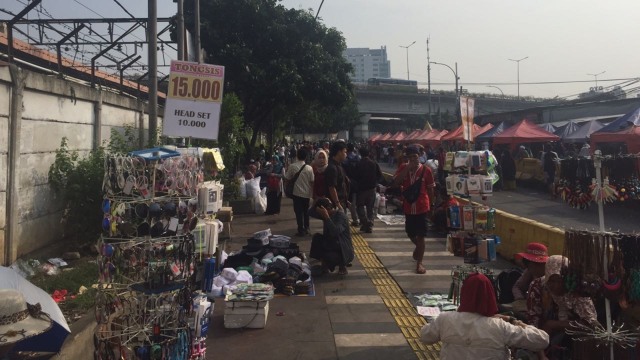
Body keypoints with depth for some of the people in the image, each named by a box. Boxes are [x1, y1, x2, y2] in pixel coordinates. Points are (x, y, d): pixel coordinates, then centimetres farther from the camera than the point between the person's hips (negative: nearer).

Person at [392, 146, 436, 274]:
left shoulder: (426, 170, -7)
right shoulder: (403, 168, -1)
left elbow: (430, 189, 0)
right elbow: (395, 183, -17)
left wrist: (432, 205, 3)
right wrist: (407, 168, -21)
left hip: (422, 206, -3)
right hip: (408, 206, 3)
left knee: (420, 235, 1)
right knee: (410, 233, 18)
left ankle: (419, 263, 10)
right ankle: (418, 247, 49)